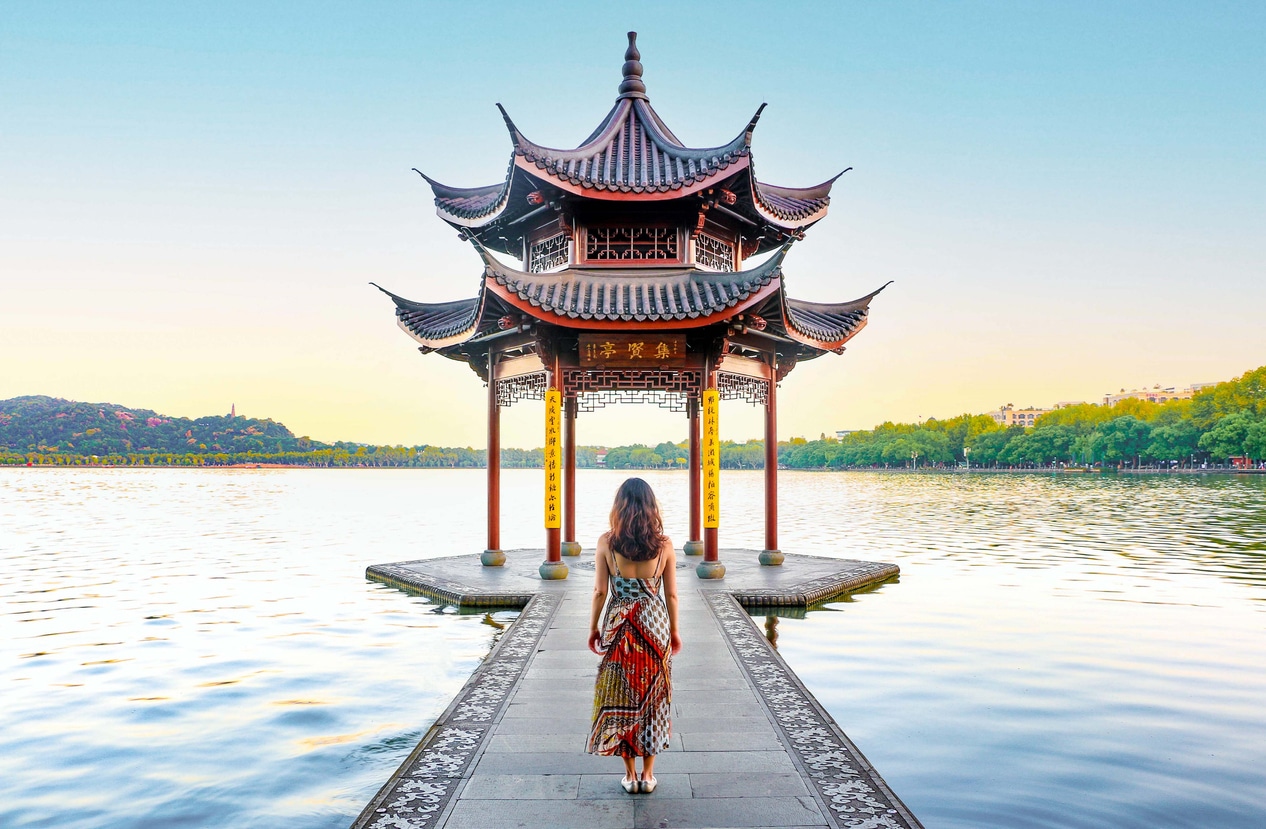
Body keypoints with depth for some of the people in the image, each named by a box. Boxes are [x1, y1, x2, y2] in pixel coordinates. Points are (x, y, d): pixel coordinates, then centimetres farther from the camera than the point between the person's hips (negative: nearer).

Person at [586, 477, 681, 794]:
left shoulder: (607, 542, -9)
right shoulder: (664, 543, -6)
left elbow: (600, 591, -6)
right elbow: (671, 594, -1)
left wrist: (593, 627, 7)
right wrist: (674, 631, 11)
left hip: (618, 626, -1)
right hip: (655, 625, 1)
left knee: (620, 699, 11)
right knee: (654, 697, 13)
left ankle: (630, 774, 19)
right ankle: (648, 774, 20)